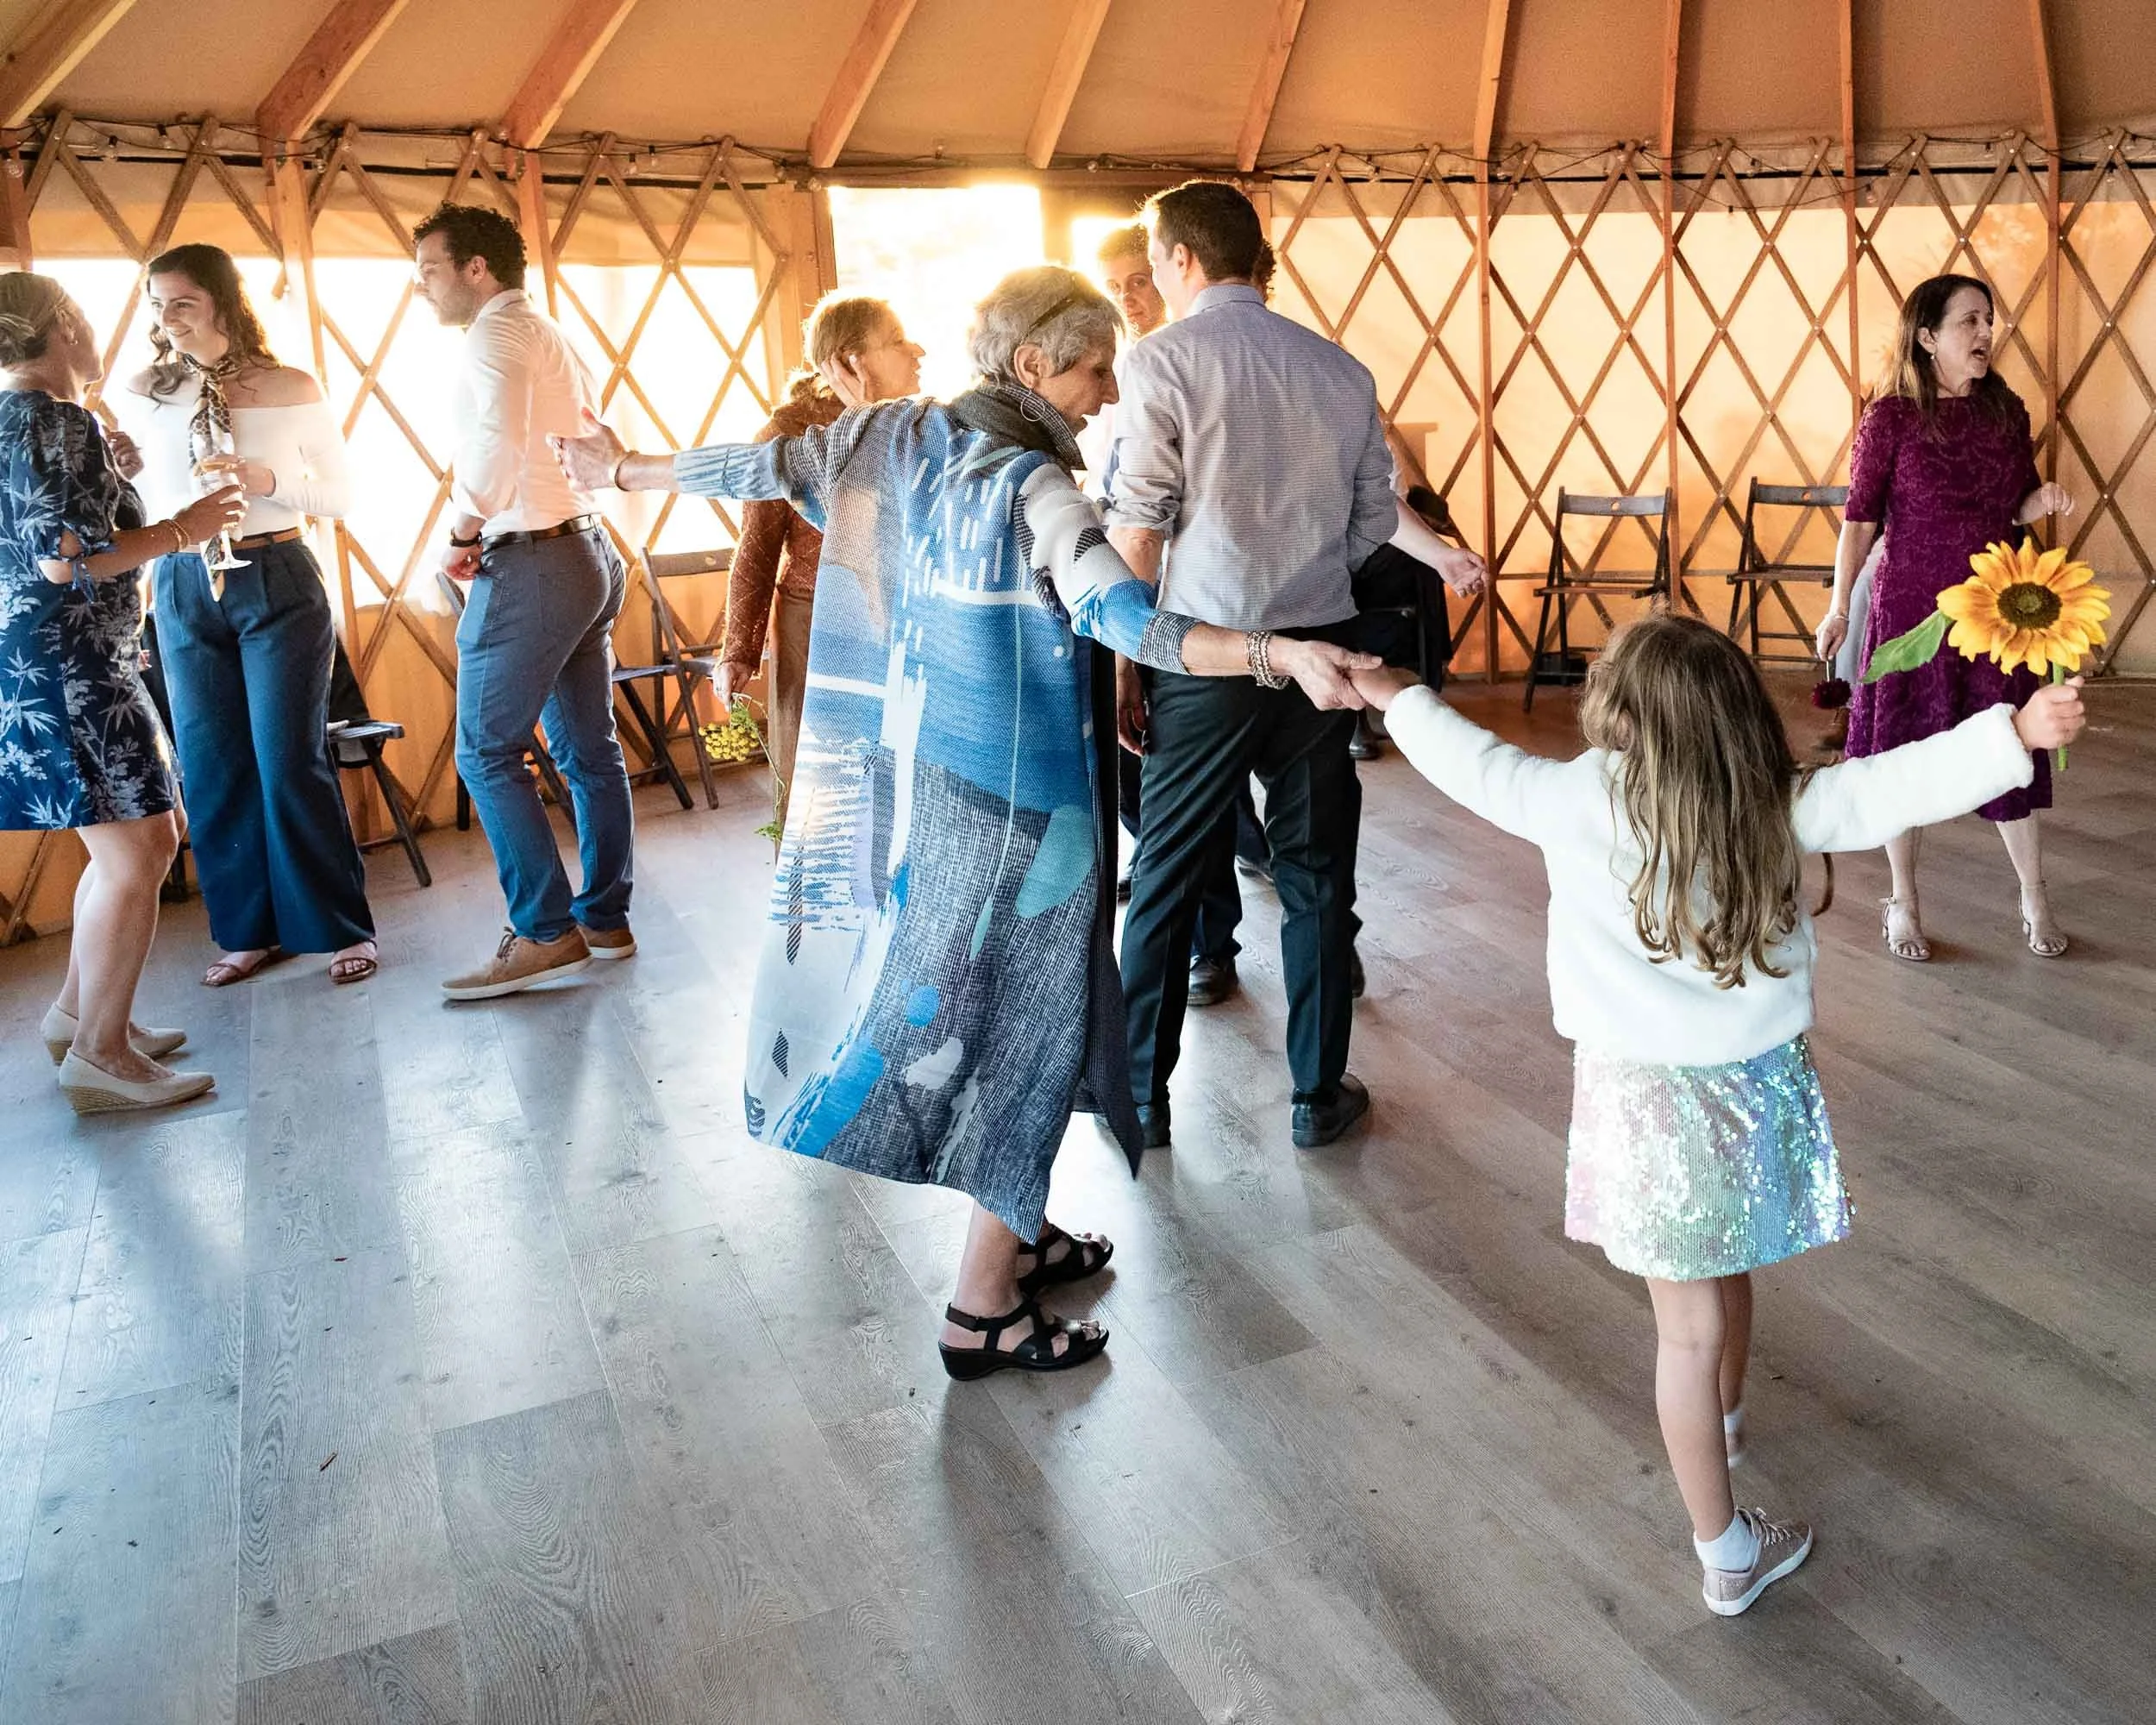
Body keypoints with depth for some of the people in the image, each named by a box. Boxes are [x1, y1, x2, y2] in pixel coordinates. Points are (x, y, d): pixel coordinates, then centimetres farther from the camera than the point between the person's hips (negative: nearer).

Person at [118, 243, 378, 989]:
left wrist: (266, 481, -14)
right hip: (184, 591, 3)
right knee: (211, 768, 7)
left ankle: (342, 928, 10)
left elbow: (339, 494, 2)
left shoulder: (293, 390, -5)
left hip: (278, 585, -3)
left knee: (292, 763, -3)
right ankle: (248, 930, 21)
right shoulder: (142, 394, 1)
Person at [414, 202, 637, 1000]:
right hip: (590, 551, 10)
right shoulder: (554, 338, 19)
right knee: (590, 750, 12)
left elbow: (496, 447, -26)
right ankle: (606, 920, 19)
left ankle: (546, 934, -3)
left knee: (486, 754, -4)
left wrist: (462, 533, -11)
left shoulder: (497, 335, -10)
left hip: (531, 565, -10)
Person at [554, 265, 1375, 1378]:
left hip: (904, 775, 8)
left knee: (939, 993, 19)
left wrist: (622, 471, 28)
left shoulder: (895, 435, 3)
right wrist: (1279, 654, -42)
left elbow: (756, 468, 13)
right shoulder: (1035, 487, -19)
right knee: (1026, 1012, 4)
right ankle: (983, 1305, 11)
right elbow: (1124, 621, -33)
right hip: (1013, 795, -8)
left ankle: (1013, 1233, 35)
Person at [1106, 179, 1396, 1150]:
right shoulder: (1339, 368, 6)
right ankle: (1319, 1096, 21)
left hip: (1206, 658, -3)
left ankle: (1142, 1098, 20)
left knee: (1167, 879, 9)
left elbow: (1137, 532, -11)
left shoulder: (1163, 361, -6)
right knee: (1316, 877, 12)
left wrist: (1123, 665, -4)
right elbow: (1376, 522, 9)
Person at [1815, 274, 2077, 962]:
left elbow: (2018, 509, 13)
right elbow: (1860, 518, -7)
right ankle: (1904, 904, 21)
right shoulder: (1891, 416, -8)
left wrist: (2044, 502, -10)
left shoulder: (2006, 410, 4)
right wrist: (1839, 607, -11)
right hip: (1912, 610, -3)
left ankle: (2035, 898, 25)